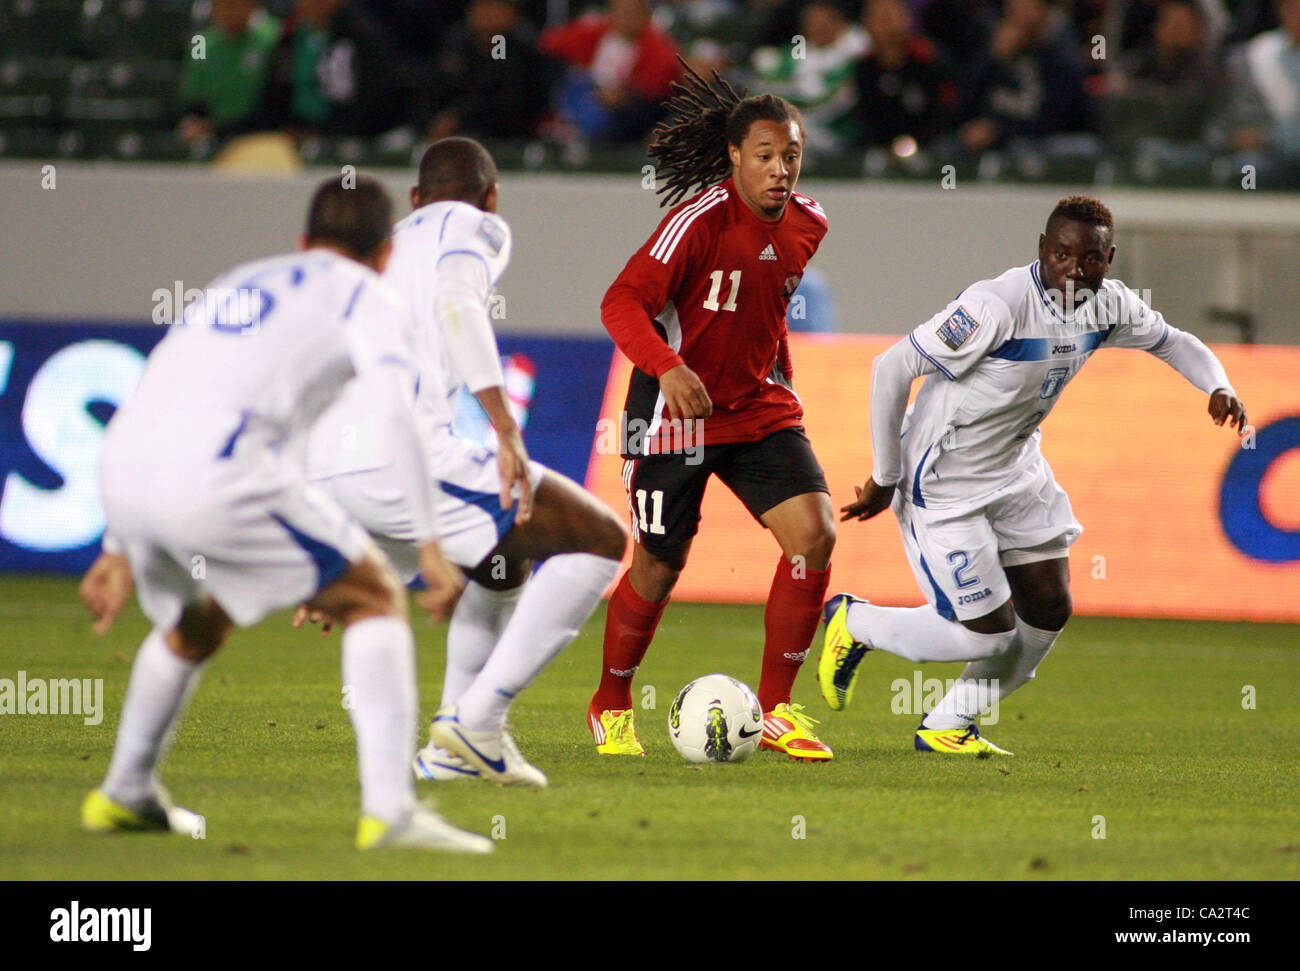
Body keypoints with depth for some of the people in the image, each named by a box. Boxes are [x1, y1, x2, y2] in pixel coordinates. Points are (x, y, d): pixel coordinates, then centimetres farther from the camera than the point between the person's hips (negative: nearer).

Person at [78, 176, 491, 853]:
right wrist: (429, 544, -6)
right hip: (220, 479, -7)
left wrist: (120, 549, 38)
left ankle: (124, 795, 45)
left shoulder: (236, 284, 35)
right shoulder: (367, 296, 15)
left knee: (197, 620, 34)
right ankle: (389, 810, -7)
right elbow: (395, 411, -4)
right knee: (373, 599, 7)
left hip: (122, 469, 7)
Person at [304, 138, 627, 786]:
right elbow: (456, 301, -13)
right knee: (602, 540, 3)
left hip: (320, 472, 8)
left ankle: (450, 746, 16)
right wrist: (506, 428, -19)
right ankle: (479, 720, -6)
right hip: (402, 454, -8)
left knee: (505, 561, 31)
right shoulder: (476, 228, 12)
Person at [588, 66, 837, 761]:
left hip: (760, 410, 5)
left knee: (814, 533, -13)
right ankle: (611, 706, 28)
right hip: (677, 410, -5)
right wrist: (667, 366, -38)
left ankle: (774, 709, -3)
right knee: (659, 566, 3)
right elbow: (622, 303, -23)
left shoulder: (808, 225, 2)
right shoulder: (701, 220, -18)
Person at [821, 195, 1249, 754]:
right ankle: (855, 623, 16)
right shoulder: (996, 307, -29)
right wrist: (885, 478, -17)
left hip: (1016, 471, 8)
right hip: (944, 485, -8)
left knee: (1048, 613, 4)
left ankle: (947, 725, 22)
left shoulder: (1109, 306, -6)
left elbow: (1173, 342, 14)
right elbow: (891, 368, -24)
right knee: (989, 634, -8)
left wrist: (1218, 389, -9)